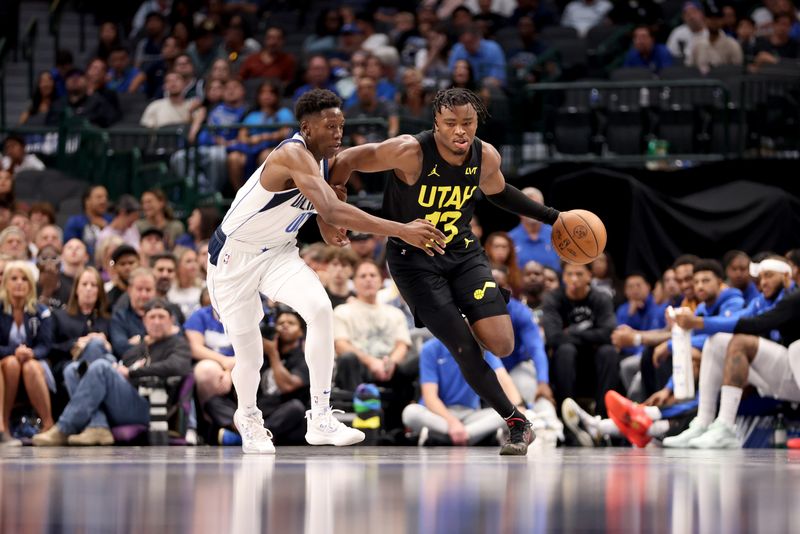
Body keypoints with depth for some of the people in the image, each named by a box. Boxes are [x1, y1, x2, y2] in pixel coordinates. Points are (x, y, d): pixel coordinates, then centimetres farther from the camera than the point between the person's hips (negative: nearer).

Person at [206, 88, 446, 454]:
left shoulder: (319, 158, -2)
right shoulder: (293, 156, -30)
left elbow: (323, 208, 17)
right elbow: (333, 211, -43)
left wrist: (326, 226, -7)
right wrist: (401, 231, -47)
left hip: (277, 252, 7)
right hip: (233, 256, -6)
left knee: (320, 308, -21)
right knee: (249, 353, 0)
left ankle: (321, 418, -17)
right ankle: (248, 418, 34)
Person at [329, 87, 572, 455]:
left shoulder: (486, 157, -8)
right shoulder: (410, 152, -24)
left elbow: (496, 191, 16)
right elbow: (347, 161, -15)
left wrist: (551, 217, 17)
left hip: (463, 251, 4)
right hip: (413, 256, -4)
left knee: (502, 345, -13)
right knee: (465, 349, -12)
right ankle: (517, 423, 4)